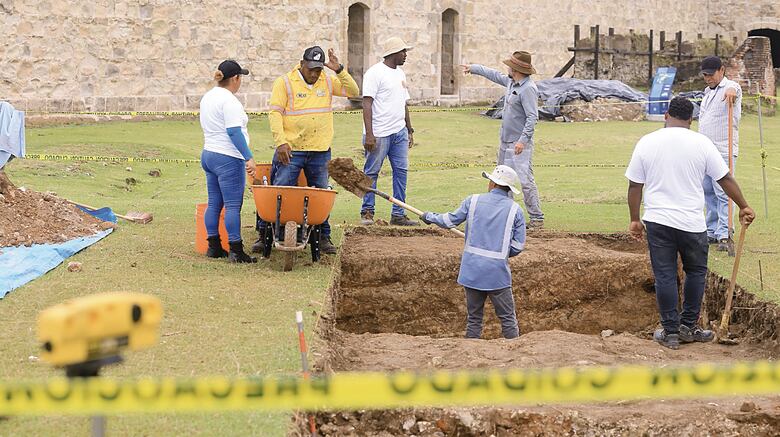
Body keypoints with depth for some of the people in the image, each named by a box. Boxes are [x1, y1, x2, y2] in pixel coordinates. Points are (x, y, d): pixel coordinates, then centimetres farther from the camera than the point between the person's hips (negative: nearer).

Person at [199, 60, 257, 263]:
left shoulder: (208, 97, 14)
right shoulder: (229, 100, -15)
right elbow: (234, 132, -21)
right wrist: (249, 157, -21)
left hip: (208, 154, 10)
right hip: (228, 159, -10)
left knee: (214, 203, 12)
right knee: (233, 206, -7)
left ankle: (213, 247, 16)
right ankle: (236, 251, -7)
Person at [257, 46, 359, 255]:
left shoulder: (327, 82, 10)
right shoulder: (284, 82, -3)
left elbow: (353, 91, 8)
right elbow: (275, 113, -8)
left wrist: (339, 70, -6)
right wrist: (280, 142, -18)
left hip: (320, 151, 4)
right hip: (291, 150, -4)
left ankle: (323, 236, 19)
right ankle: (264, 234, 6)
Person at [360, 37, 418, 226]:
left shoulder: (400, 74, 17)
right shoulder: (375, 73, -9)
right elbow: (367, 104, -14)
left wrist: (410, 130, 20)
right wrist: (369, 134, -20)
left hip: (400, 132, 8)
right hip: (379, 133, -8)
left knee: (401, 171, 5)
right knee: (371, 173, 0)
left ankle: (398, 215, 9)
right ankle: (367, 212, 9)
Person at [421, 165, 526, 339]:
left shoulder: (473, 201, 1)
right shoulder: (515, 210, -1)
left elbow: (450, 220, 12)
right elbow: (518, 245, -1)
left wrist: (429, 217, 30)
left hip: (472, 270, 2)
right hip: (498, 272, -2)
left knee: (474, 318, 12)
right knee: (508, 319, 3)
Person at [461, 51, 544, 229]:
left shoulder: (528, 89, -19)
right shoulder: (510, 82, 9)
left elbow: (532, 117, -23)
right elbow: (494, 75, 28)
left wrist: (523, 140, -29)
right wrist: (473, 68, 38)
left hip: (520, 144, -10)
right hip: (505, 142, 10)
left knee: (525, 181, -14)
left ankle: (536, 217, -10)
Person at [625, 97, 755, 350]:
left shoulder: (646, 143, 0)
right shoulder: (701, 143, -3)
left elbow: (634, 186, 2)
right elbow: (725, 179, 2)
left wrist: (635, 220, 12)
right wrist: (744, 207, 13)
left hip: (657, 221, 1)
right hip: (691, 222, -1)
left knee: (665, 276, 6)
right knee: (696, 272, 17)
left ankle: (670, 332, 11)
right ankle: (688, 327, 20)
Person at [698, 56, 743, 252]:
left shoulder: (730, 87, -8)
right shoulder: (707, 92, 19)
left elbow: (734, 88, -35)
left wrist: (731, 91, -60)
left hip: (723, 150, -8)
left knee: (723, 192, -12)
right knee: (708, 192, 11)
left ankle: (725, 234, -13)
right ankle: (712, 232, 19)